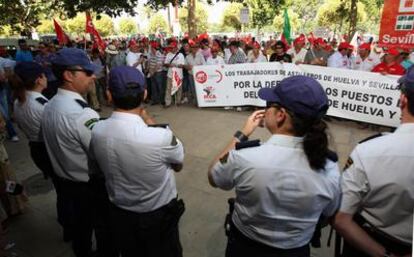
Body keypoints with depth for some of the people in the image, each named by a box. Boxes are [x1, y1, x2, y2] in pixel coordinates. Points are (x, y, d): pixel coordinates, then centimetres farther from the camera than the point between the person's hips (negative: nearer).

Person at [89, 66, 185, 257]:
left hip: (119, 215, 4)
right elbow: (178, 165, -11)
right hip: (159, 215, -4)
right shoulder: (161, 136, -34)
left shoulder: (96, 132, -18)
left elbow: (96, 170, 2)